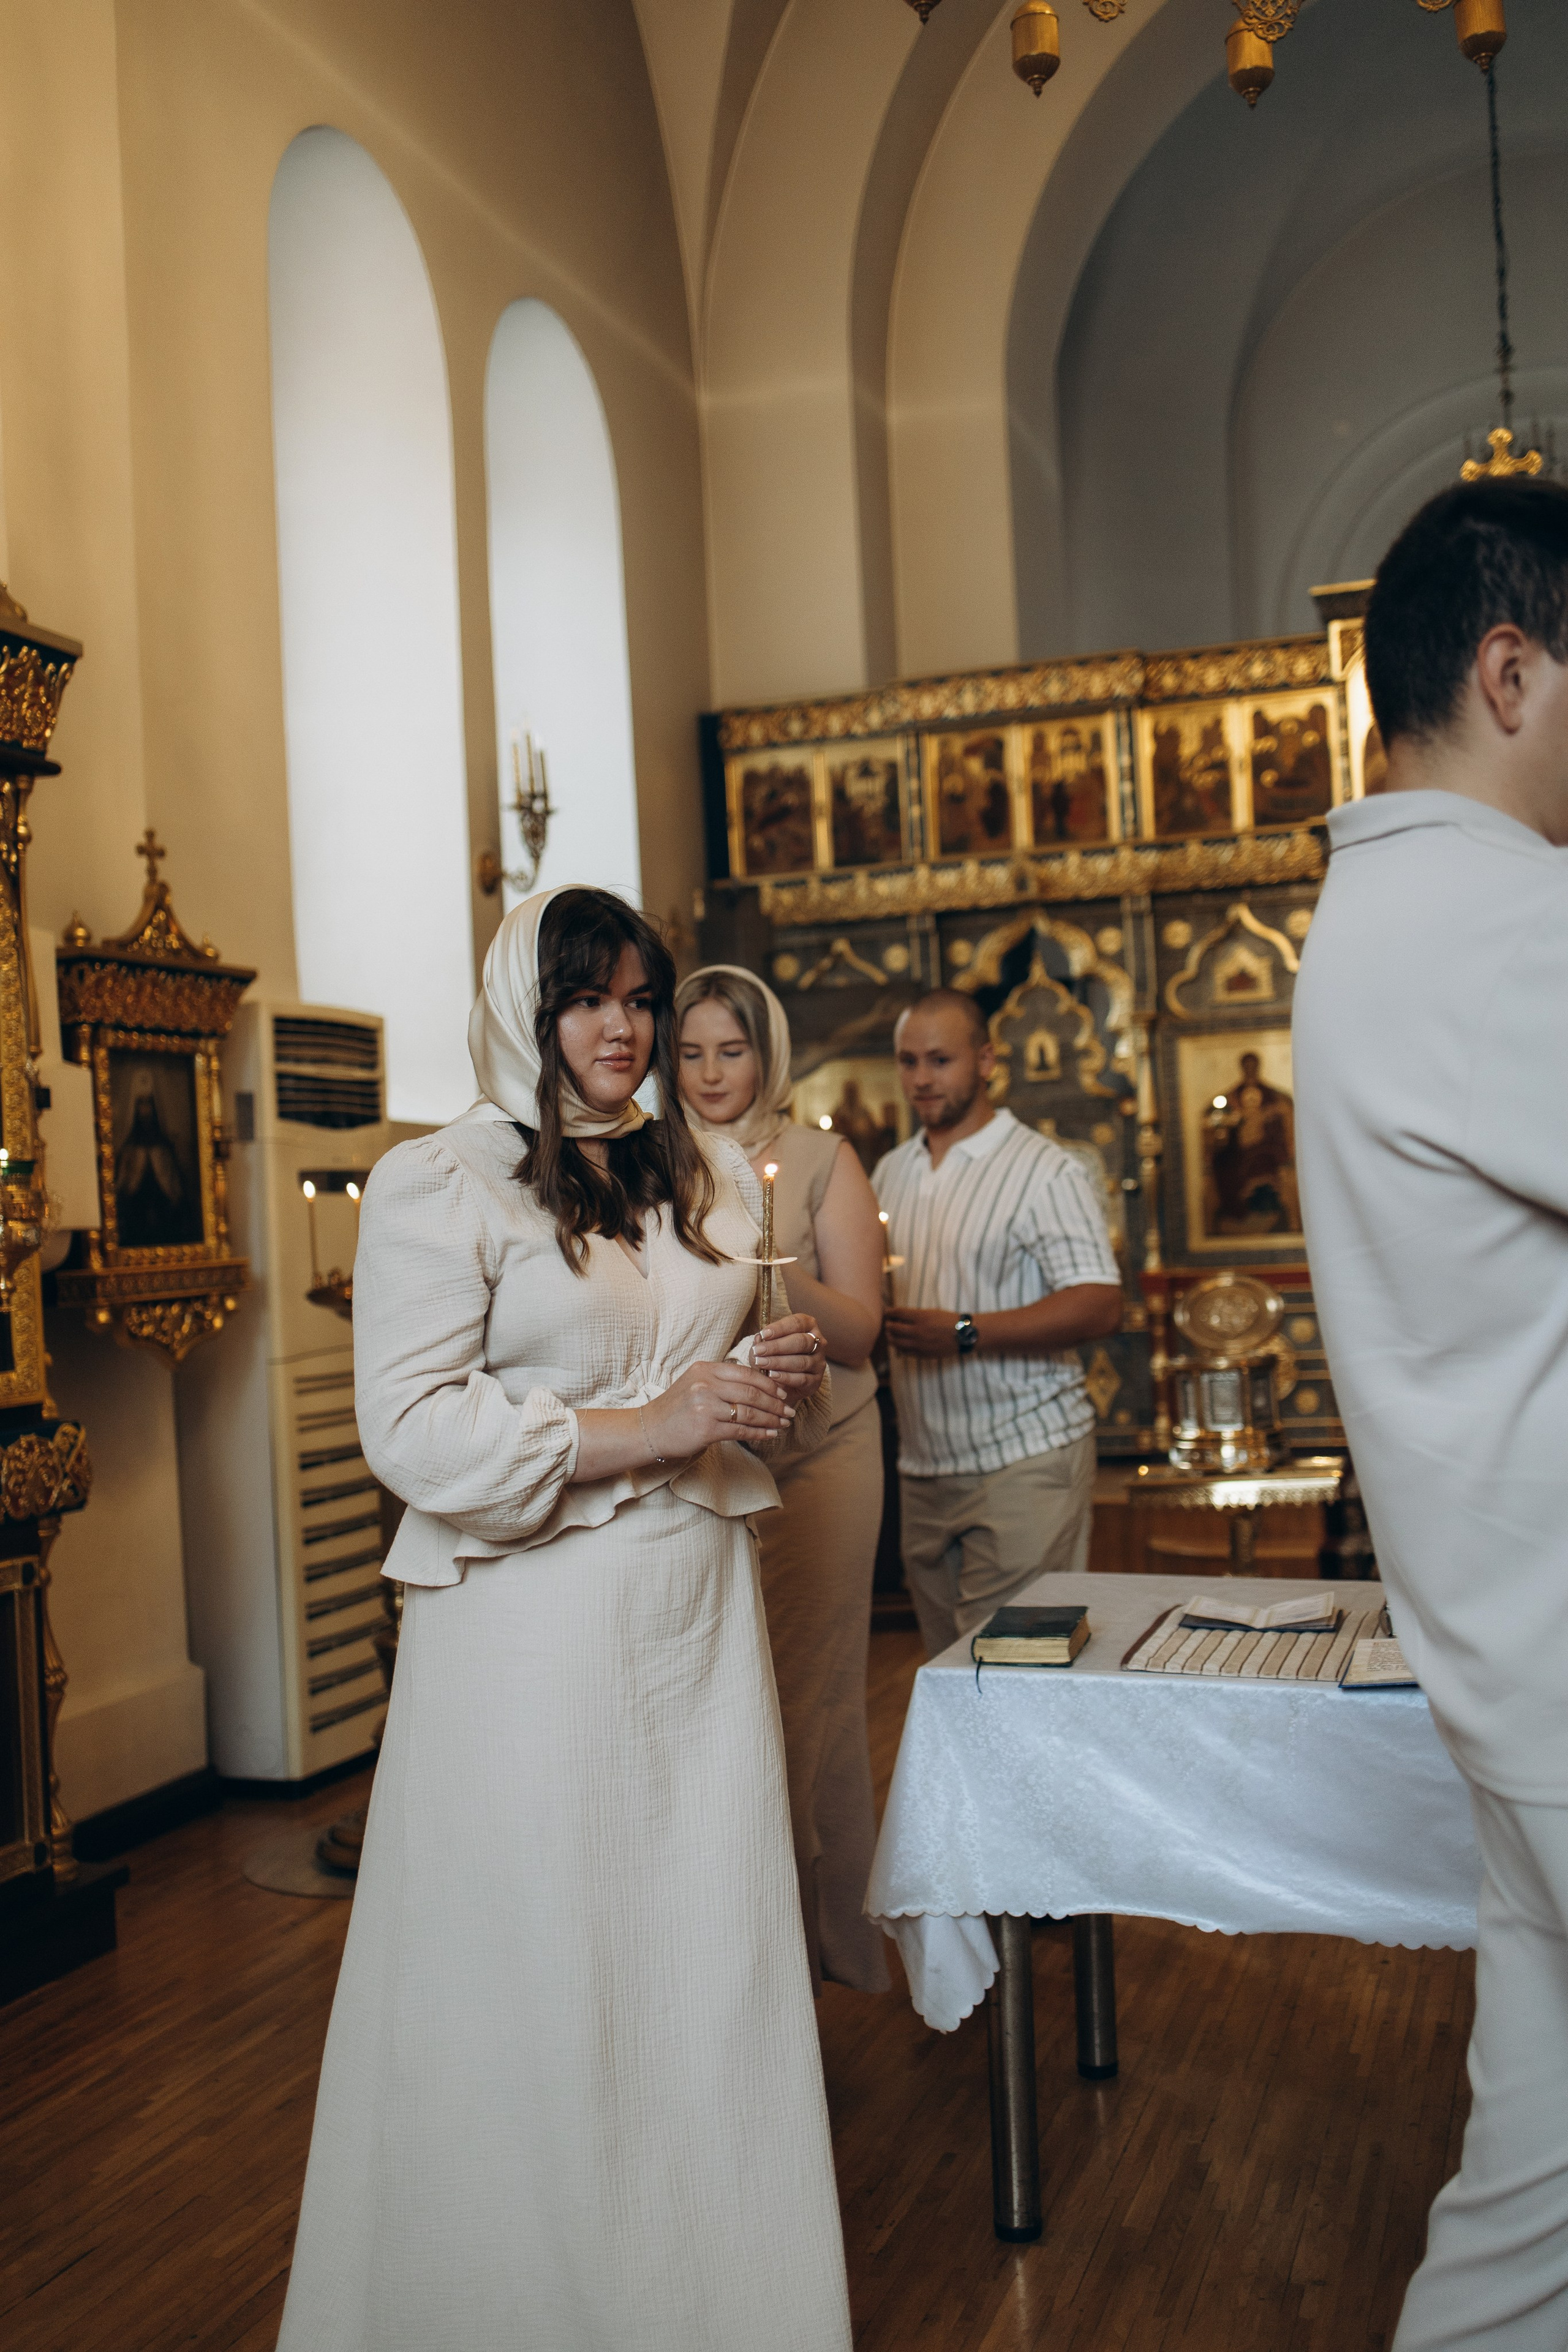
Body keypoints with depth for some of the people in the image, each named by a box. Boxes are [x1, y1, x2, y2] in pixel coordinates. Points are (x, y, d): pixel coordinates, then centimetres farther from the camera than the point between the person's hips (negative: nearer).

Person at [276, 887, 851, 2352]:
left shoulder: (709, 1178, 14)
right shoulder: (438, 1183, -6)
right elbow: (412, 1425, -14)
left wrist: (783, 1379, -1)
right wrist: (642, 1429, -19)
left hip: (699, 1606, 6)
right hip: (534, 1626, -5)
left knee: (711, 1945, 11)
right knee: (542, 1972, 2)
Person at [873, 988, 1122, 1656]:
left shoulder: (1043, 1170, -7)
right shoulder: (890, 1172, 14)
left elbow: (1100, 1305, -15)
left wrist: (965, 1332, -23)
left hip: (1024, 1458, -6)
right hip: (924, 1468, 6)